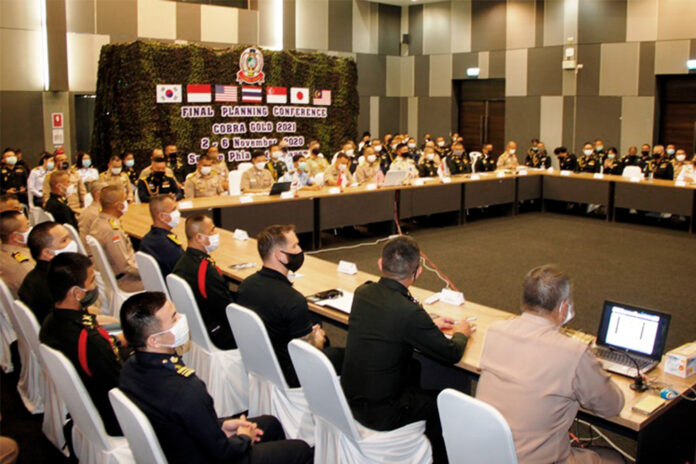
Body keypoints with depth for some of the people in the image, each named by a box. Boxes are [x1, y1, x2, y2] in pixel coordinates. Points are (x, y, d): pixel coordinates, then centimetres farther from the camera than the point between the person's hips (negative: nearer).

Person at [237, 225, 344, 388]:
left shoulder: (245, 285, -6)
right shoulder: (293, 301, -30)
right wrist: (318, 340, 5)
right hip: (286, 377, -8)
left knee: (321, 338, 24)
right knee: (341, 354, 11)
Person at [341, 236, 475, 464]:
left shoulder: (362, 292, -7)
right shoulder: (409, 312, -27)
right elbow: (452, 354, -13)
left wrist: (430, 325, 17)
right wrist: (461, 333, 8)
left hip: (350, 396, 7)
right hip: (380, 414, -7)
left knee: (414, 367, 27)